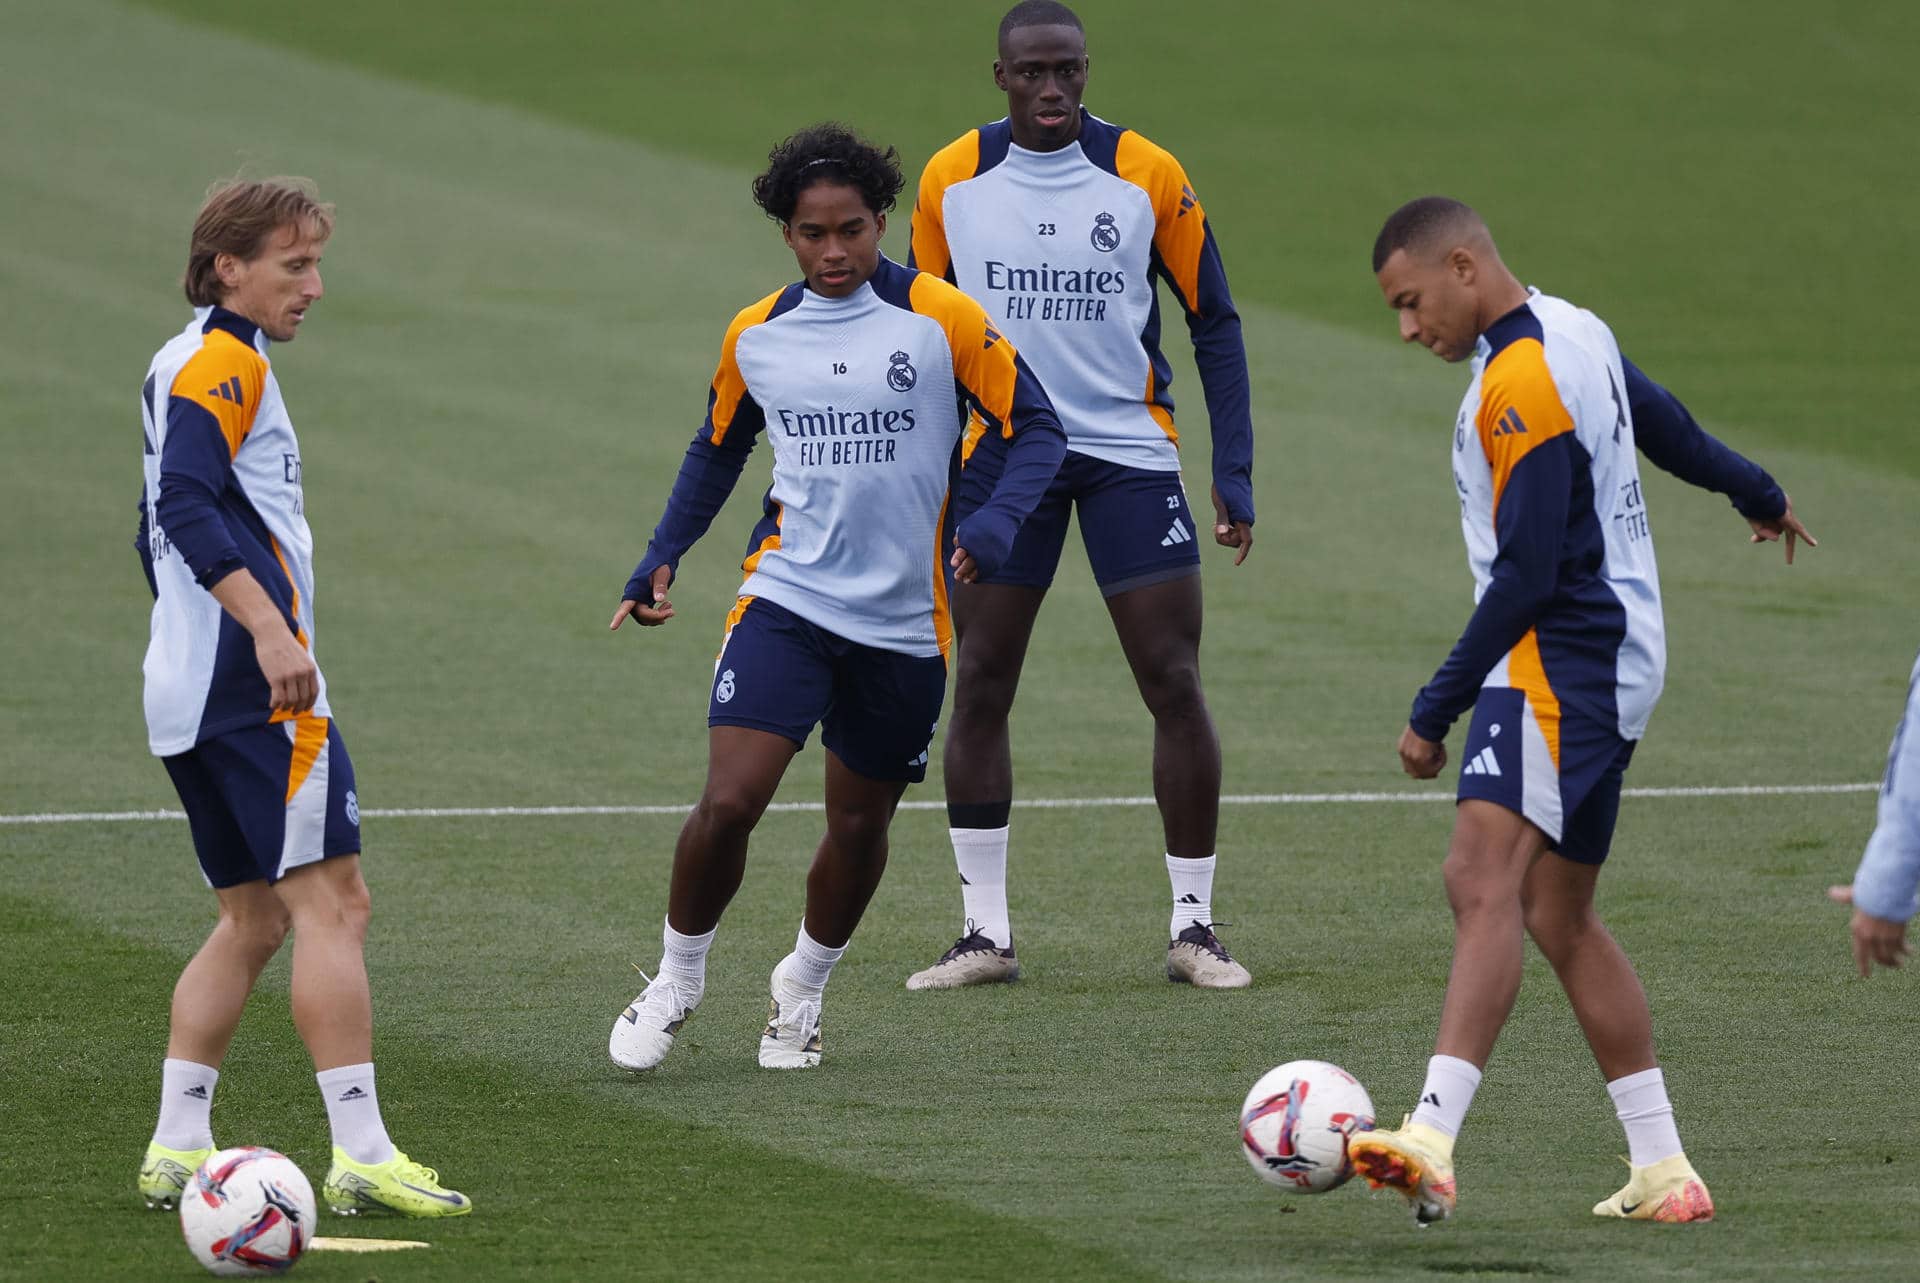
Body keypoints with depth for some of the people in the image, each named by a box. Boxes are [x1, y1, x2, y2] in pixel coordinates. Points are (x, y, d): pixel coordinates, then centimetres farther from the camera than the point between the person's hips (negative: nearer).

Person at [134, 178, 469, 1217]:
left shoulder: (181, 366, 21)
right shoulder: (226, 363, -9)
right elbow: (189, 508, -23)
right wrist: (268, 630, -30)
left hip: (186, 691, 10)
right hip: (253, 689, -10)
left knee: (253, 919, 13)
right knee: (332, 903, -11)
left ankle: (177, 1149, 9)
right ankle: (361, 1155, -16)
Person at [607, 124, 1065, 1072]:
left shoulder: (940, 319, -6)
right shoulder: (755, 337, 4)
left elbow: (1036, 427, -3)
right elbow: (716, 452, 21)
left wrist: (992, 526, -21)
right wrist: (661, 560, 9)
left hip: (903, 625, -1)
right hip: (786, 600, 1)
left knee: (860, 824, 10)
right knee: (728, 802, -15)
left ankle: (801, 992, 34)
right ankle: (677, 979, 8)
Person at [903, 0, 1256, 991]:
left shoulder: (1148, 177, -5)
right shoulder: (951, 181, 0)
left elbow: (1214, 324, 2)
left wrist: (1233, 472, -5)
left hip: (1129, 451, -1)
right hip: (999, 453, 1)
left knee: (1174, 684, -5)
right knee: (979, 686, -1)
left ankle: (1193, 927, 5)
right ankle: (984, 933, 7)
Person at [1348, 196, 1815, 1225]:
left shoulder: (1520, 386, -17)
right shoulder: (1574, 331, 13)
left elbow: (1526, 576, -21)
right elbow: (1662, 420, 32)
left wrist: (1434, 713, -17)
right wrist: (1757, 494, 51)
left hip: (1561, 661, -11)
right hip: (1610, 665, 11)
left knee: (1486, 880, -25)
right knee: (1558, 920, 13)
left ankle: (1431, 1140, -41)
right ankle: (1662, 1172, 15)